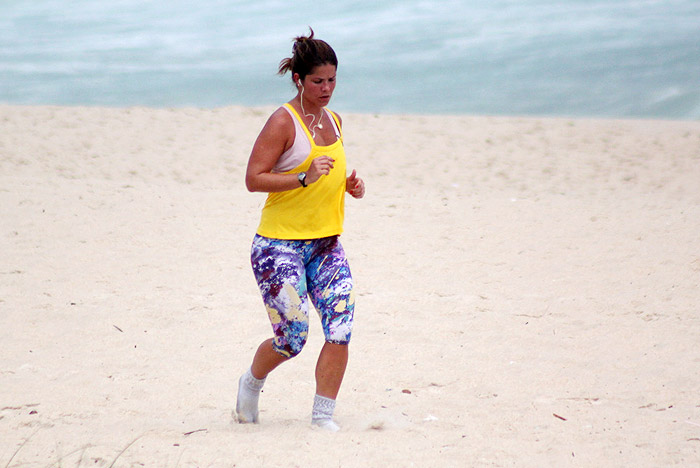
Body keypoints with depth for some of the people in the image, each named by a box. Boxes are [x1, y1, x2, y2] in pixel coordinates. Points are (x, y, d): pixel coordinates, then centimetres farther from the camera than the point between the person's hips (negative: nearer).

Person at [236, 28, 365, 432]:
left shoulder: (334, 121, 13)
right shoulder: (283, 122, -10)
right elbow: (254, 179, -15)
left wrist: (351, 185, 8)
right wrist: (305, 177, -25)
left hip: (326, 244, 6)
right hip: (280, 244, -6)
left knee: (341, 329, -10)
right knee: (292, 338, -5)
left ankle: (324, 415, -1)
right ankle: (252, 382, 26)